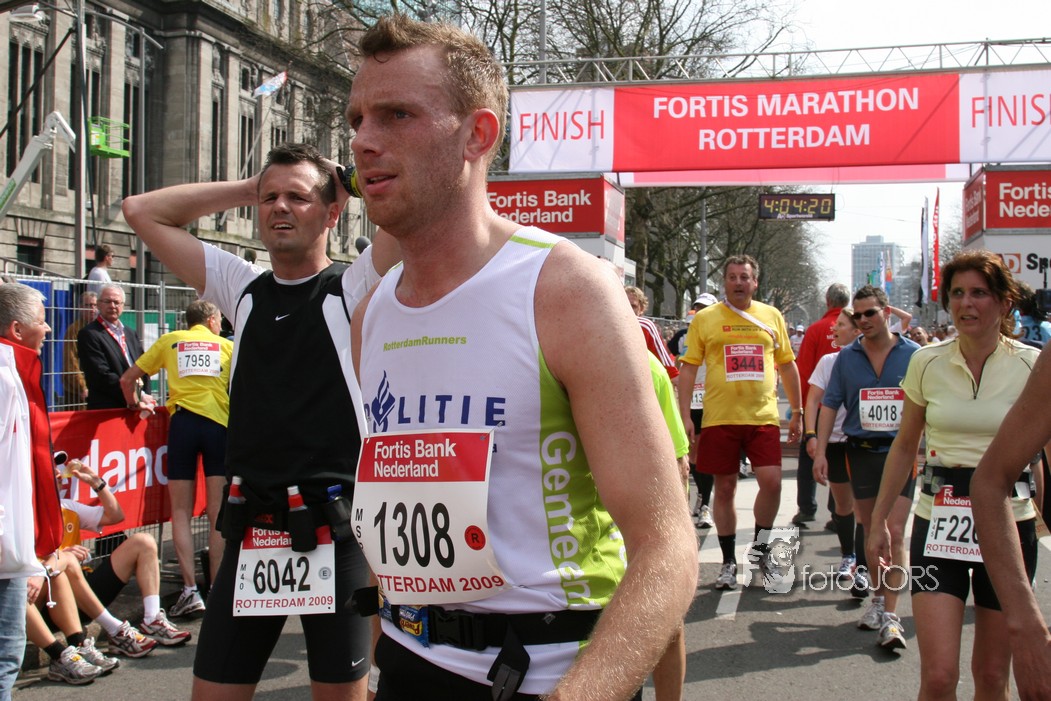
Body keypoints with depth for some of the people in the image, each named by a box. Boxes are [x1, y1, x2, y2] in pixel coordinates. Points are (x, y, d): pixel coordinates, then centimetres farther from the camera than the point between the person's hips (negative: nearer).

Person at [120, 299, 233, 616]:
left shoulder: (169, 341, 17)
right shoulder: (226, 345, 16)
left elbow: (127, 379, 18)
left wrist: (135, 402, 36)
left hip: (182, 421, 0)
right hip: (219, 423, 0)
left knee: (181, 511, 4)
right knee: (217, 513, 2)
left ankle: (190, 590, -5)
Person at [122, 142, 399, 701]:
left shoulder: (354, 287, -1)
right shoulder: (242, 288, 11)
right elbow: (142, 210, 14)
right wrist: (246, 188, 11)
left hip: (335, 523, -4)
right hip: (251, 524, 4)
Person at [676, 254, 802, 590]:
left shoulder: (772, 316, 10)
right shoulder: (704, 319, 3)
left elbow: (787, 366, 16)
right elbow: (688, 369, 3)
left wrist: (797, 412, 14)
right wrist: (685, 416, -4)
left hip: (763, 417, 1)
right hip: (719, 419, -1)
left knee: (772, 481, -9)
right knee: (725, 489, 5)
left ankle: (760, 546, 16)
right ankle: (729, 562, 18)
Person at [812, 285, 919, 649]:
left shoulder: (913, 355, 0)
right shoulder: (847, 357, 5)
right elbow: (830, 405, 6)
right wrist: (820, 450, 0)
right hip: (861, 452, 3)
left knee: (894, 533, -9)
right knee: (870, 531, 12)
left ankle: (890, 614, -7)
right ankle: (878, 597, 28)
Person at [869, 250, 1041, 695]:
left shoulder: (1031, 365, -4)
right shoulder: (927, 362, 1)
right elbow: (905, 446, 10)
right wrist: (878, 520, 9)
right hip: (938, 520, 0)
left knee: (993, 675, 10)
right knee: (938, 675, -10)